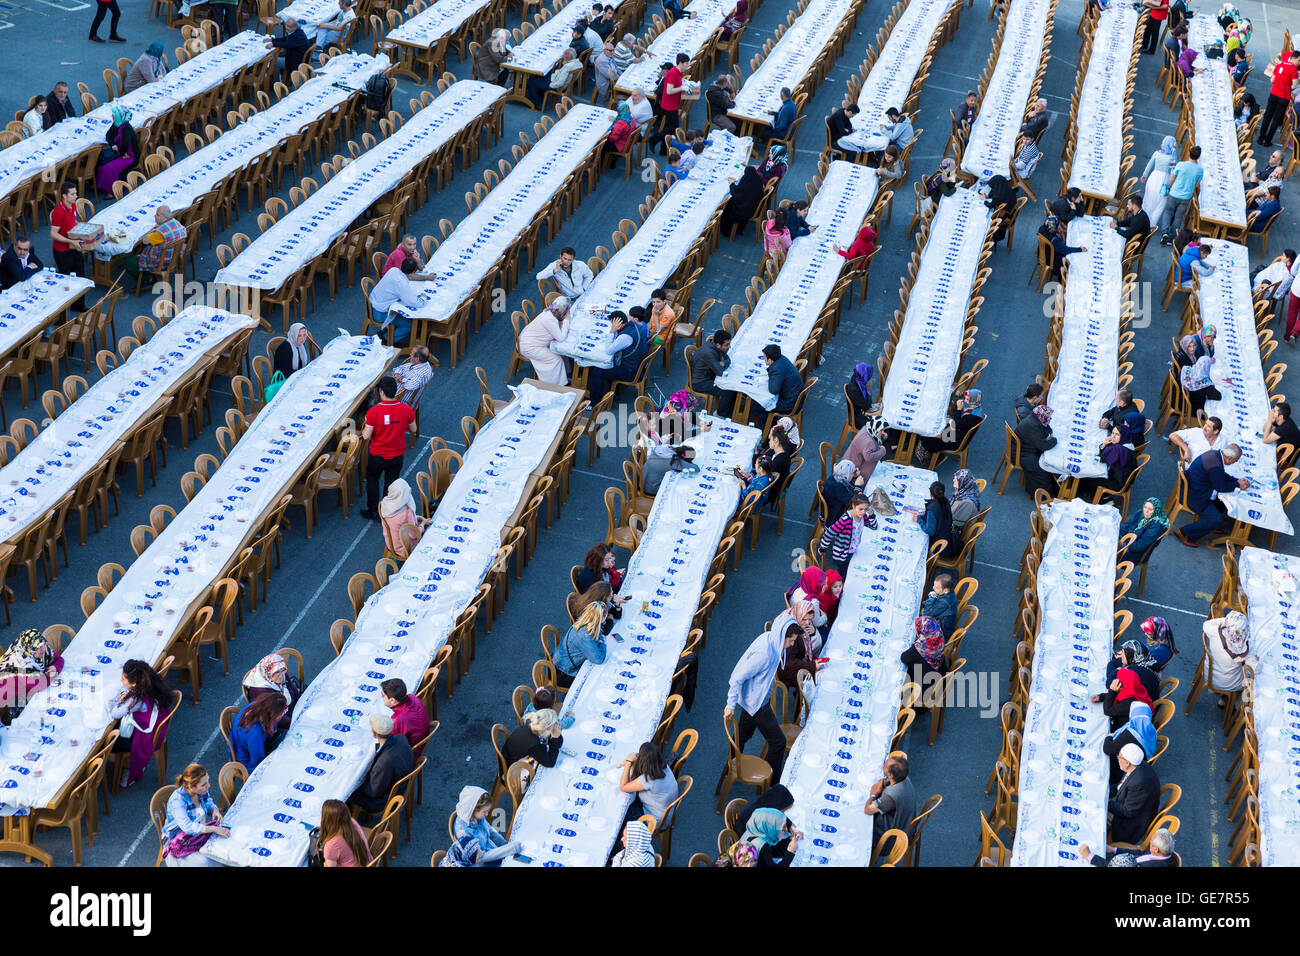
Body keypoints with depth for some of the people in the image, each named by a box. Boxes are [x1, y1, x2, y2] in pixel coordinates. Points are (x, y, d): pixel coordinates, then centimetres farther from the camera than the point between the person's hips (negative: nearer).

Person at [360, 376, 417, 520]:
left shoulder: (373, 411, -25)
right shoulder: (406, 409, -16)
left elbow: (366, 436, -20)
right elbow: (413, 430, -2)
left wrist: (363, 431, 2)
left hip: (378, 456, -2)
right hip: (397, 455, 2)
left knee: (372, 480, 23)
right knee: (391, 483, 20)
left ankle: (373, 511, 32)